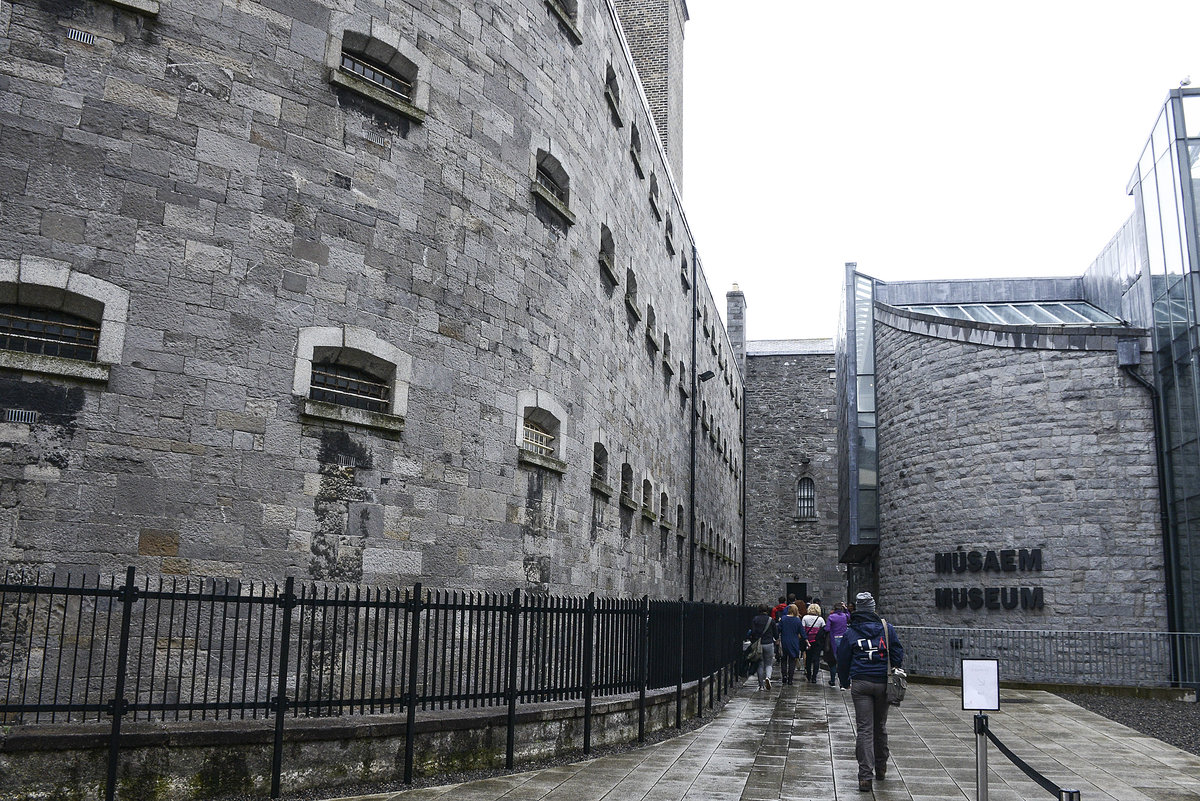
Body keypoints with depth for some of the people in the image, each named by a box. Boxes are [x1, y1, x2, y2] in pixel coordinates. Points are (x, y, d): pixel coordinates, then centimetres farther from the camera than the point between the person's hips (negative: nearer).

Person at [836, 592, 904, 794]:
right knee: (880, 725, 18)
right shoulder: (887, 628, 1)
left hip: (860, 684, -1)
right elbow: (898, 654, 4)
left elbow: (843, 660, 6)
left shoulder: (850, 632, 1)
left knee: (865, 728, -2)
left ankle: (865, 775, -9)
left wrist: (845, 682, 20)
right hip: (883, 684, 1)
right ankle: (881, 766, 31)